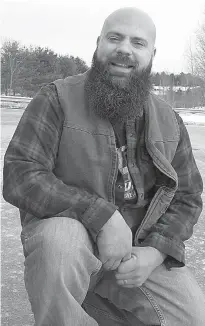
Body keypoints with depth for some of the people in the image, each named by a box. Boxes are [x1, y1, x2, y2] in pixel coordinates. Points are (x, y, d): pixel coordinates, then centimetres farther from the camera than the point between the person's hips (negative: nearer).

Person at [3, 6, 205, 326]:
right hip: (66, 228, -4)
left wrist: (155, 253, -11)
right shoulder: (57, 99, -8)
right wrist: (103, 216, -26)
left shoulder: (170, 122, 6)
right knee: (59, 239, -37)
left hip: (140, 249, 5)